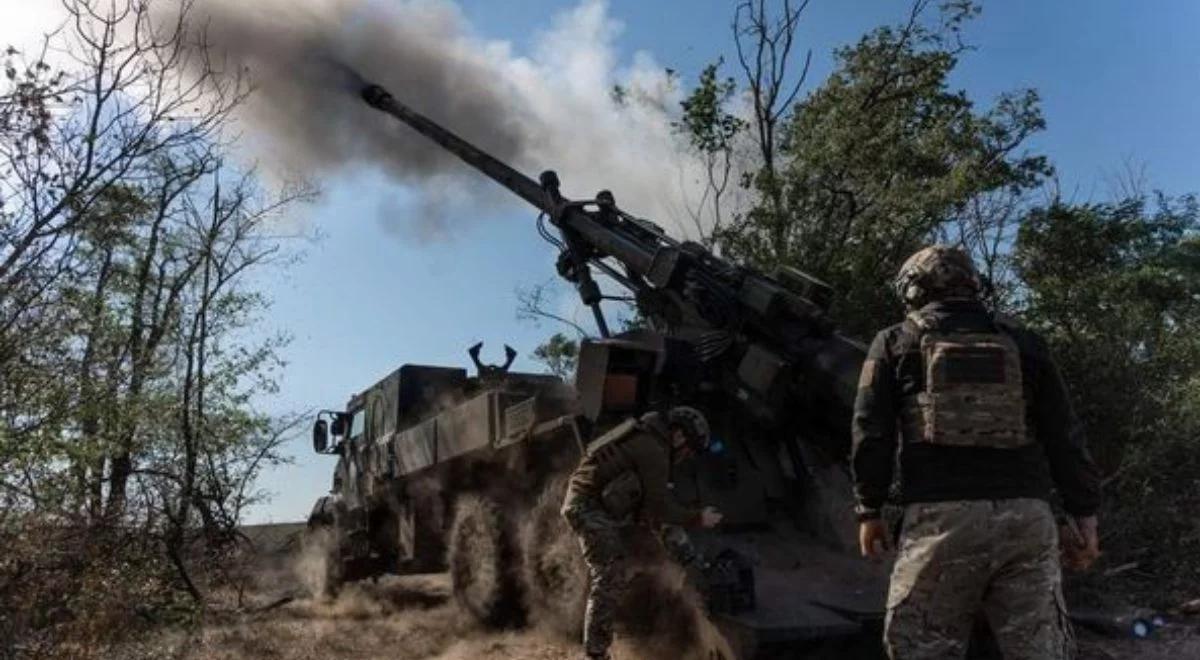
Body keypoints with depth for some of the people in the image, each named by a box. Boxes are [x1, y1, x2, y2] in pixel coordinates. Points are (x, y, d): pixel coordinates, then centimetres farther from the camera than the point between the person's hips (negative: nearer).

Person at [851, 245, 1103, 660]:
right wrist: (1084, 512, 15)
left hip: (939, 516, -2)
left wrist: (870, 510, 10)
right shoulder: (1023, 343, 16)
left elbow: (871, 432, 3)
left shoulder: (895, 342, 10)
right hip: (1026, 516, 3)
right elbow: (1063, 434, 12)